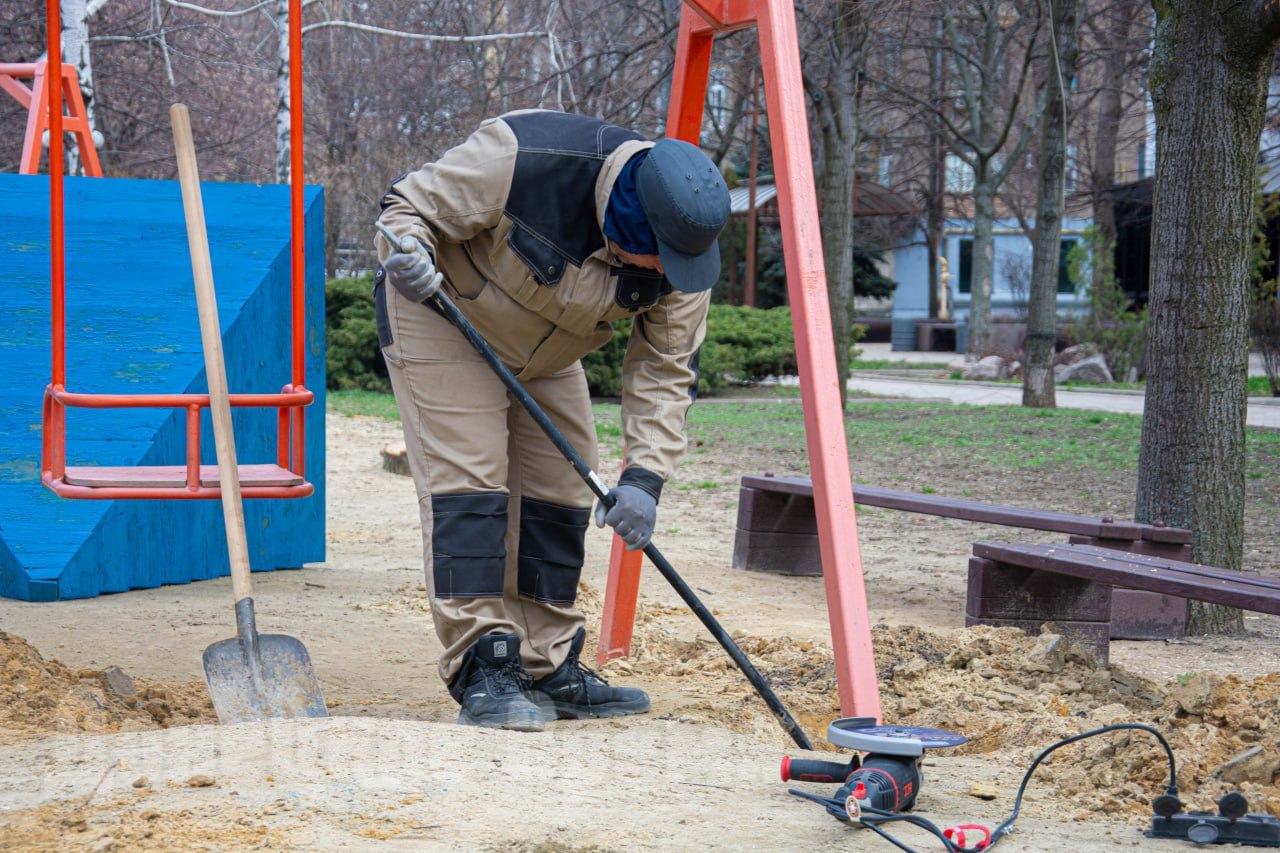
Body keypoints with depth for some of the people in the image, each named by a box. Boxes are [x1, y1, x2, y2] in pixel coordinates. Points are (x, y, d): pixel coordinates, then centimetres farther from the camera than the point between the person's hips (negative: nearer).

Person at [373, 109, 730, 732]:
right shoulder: (524, 159, -37)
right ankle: (483, 673, -15)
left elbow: (664, 371, -15)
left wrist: (644, 477, -25)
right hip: (441, 314, -6)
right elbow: (408, 205, -24)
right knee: (467, 478, -15)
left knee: (560, 492, 4)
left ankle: (548, 670, 14)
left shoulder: (681, 252, -21)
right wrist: (409, 257, -47)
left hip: (544, 354, 6)